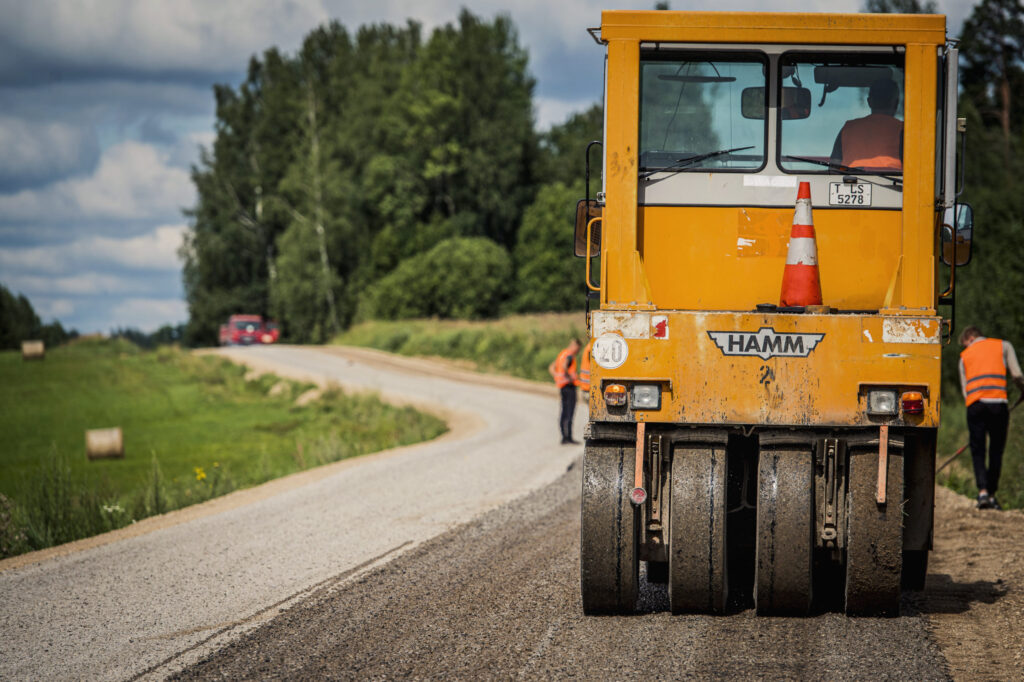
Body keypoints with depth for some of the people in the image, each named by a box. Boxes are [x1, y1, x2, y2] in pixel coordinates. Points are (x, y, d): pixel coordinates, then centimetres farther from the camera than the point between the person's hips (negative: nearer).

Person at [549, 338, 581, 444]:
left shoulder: (562, 354, 18)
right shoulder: (569, 356, -12)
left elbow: (551, 368, 23)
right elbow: (564, 366, -32)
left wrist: (557, 379, 15)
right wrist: (570, 378, -20)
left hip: (562, 387, 10)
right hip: (569, 386, -10)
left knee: (564, 411, 10)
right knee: (569, 411, -10)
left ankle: (564, 437, 11)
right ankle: (568, 437, -13)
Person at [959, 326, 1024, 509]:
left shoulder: (965, 356, 22)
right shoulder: (1003, 346, 17)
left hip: (974, 404, 1)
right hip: (998, 401, -1)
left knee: (977, 451, 5)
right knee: (996, 451, 8)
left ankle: (983, 491, -13)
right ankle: (991, 494, 8)